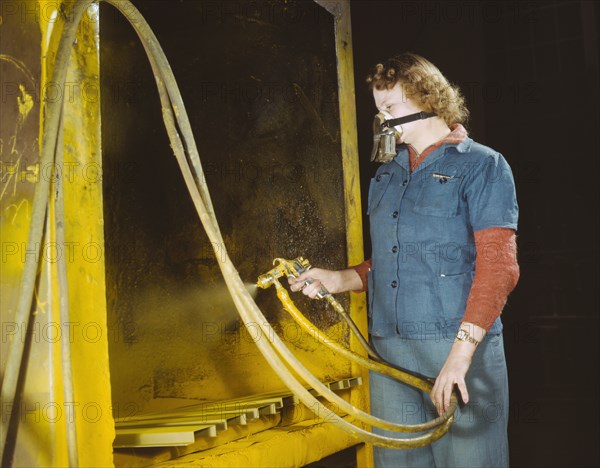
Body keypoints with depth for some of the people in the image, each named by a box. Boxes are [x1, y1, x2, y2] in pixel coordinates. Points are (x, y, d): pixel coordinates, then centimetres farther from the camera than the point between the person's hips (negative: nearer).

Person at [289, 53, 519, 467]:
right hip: (388, 351, 6)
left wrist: (461, 351, -19)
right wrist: (339, 280, 4)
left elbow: (498, 266, -11)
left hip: (461, 349, -5)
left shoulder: (481, 165, -2)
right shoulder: (386, 176, 18)